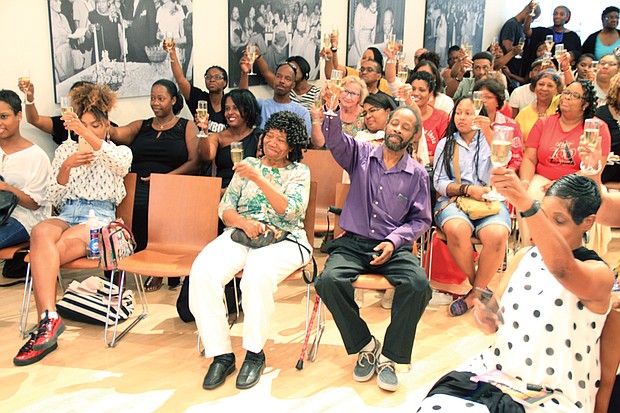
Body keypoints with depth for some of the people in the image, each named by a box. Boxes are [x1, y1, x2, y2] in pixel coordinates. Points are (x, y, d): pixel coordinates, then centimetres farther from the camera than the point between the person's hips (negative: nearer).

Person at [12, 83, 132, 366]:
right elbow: (53, 199, 13)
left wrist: (87, 134, -32)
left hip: (100, 217, -3)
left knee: (41, 253, -30)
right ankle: (49, 319, -42)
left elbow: (120, 163, -18)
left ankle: (47, 320, -24)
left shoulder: (120, 152, 11)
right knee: (40, 232, -35)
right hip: (67, 214, 3)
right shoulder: (65, 150, 20)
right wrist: (66, 168, -6)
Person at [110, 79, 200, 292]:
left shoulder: (187, 127, 14)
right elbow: (117, 133, 5)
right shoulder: (141, 126, 25)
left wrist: (165, 177, -11)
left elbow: (195, 162, 1)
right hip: (136, 185, 3)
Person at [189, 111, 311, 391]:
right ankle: (221, 354, -19)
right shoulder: (249, 165, 19)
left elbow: (291, 211, -9)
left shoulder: (299, 172, 10)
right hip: (240, 234, 3)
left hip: (283, 241, -3)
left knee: (257, 272, -38)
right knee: (202, 271, -28)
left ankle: (255, 352, -19)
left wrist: (259, 179, -16)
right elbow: (225, 209, 13)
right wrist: (244, 222, -10)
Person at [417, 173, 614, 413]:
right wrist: (489, 321, -3)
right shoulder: (527, 257, 10)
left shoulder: (599, 273, -9)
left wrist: (527, 205, -48)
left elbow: (562, 268, -35)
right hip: (494, 373, 6)